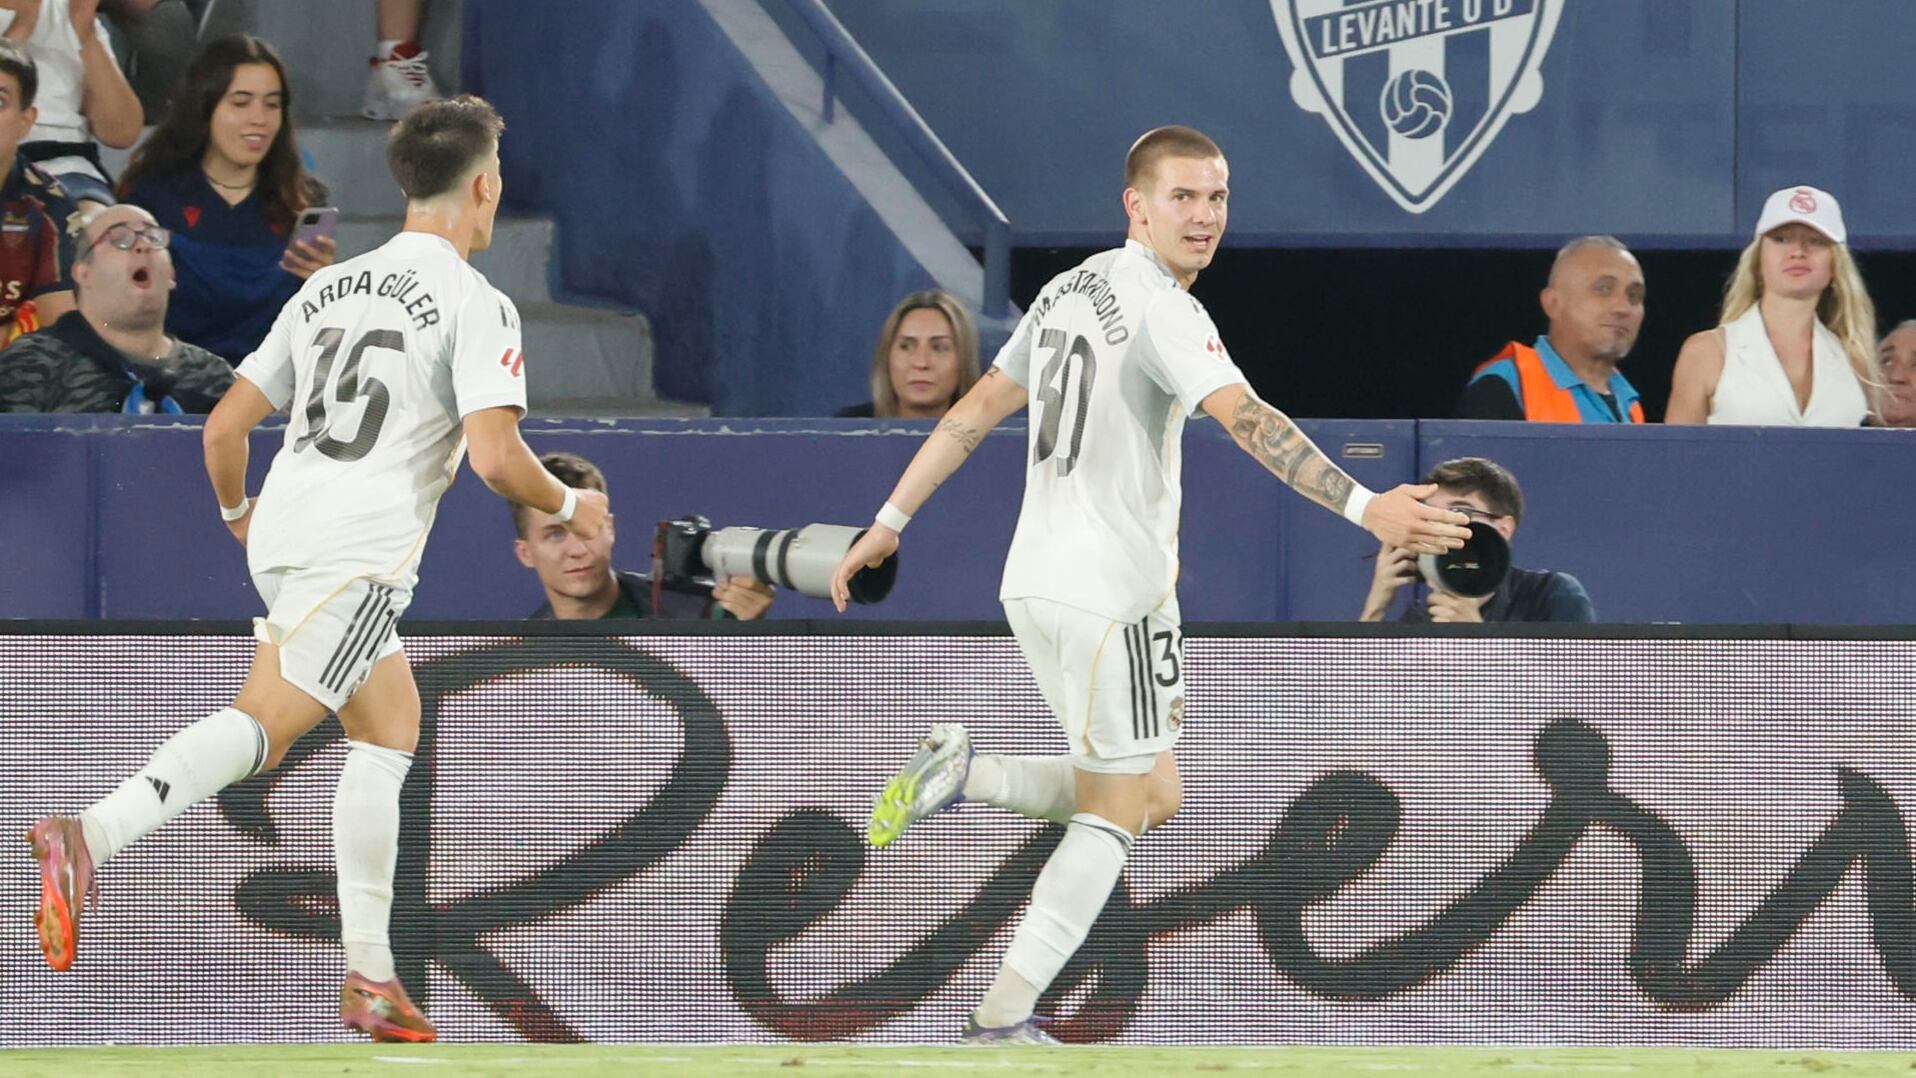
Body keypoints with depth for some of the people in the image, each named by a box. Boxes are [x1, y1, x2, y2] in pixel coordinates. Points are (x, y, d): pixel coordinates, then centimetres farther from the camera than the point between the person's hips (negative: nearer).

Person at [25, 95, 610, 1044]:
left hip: (283, 531, 8)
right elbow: (494, 455, -14)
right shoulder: (475, 304, -4)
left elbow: (225, 425, 18)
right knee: (261, 725, -18)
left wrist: (235, 509, 37)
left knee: (391, 728, 18)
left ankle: (369, 973, 16)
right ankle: (91, 838, -38)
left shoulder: (328, 288, 18)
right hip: (361, 553, -8)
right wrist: (567, 507, 6)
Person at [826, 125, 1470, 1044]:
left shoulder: (1070, 289, 12)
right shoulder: (1160, 308, -15)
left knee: (1152, 797, 17)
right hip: (1112, 589, -8)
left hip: (1034, 582, 8)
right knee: (1112, 814, 2)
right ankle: (1003, 1020, 0)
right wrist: (1366, 508, -39)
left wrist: (891, 522, 24)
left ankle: (963, 775, 3)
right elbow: (1245, 419, -29)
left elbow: (975, 410, 17)